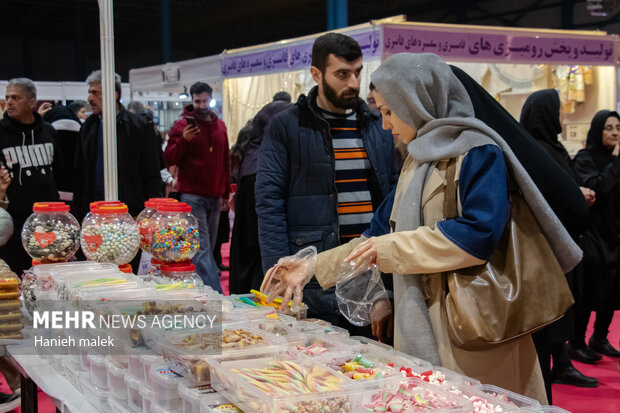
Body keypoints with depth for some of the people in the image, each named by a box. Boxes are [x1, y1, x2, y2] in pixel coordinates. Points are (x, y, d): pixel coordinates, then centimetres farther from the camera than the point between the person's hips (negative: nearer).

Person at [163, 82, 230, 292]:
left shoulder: (220, 126, 13)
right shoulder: (182, 125, -2)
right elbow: (169, 159, -6)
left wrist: (226, 192, 20)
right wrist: (183, 140, -22)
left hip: (215, 197, 6)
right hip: (192, 197, -5)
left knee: (208, 247, 10)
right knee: (201, 248, -11)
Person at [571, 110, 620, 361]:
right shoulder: (585, 158, -8)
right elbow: (595, 188, -23)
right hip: (592, 233, -6)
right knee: (589, 291, -3)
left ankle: (600, 338, 23)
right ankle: (577, 343, 8)